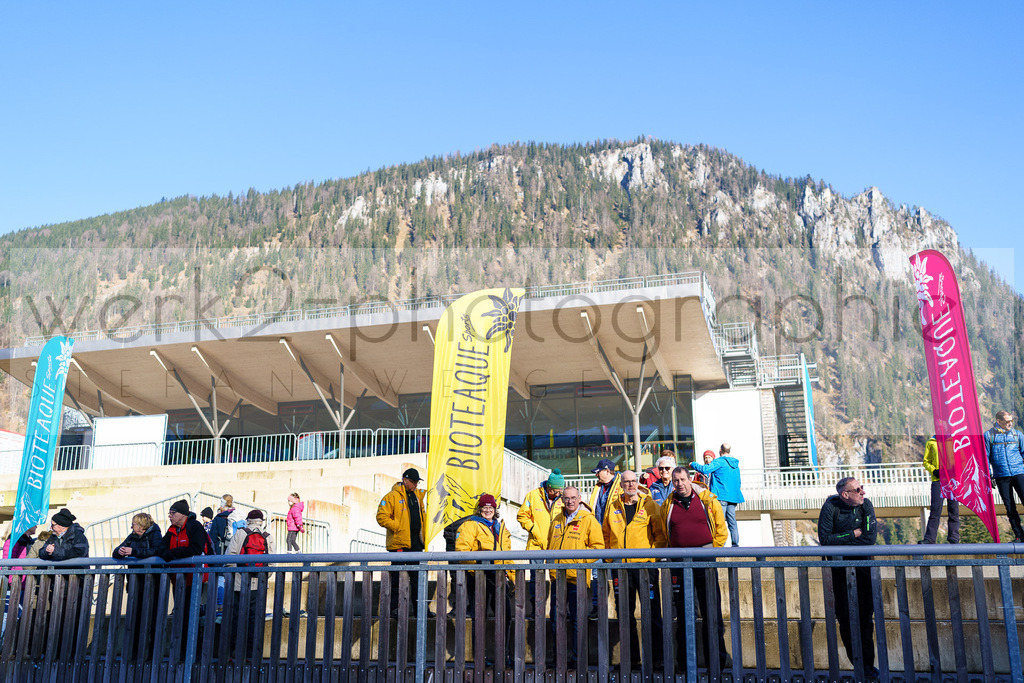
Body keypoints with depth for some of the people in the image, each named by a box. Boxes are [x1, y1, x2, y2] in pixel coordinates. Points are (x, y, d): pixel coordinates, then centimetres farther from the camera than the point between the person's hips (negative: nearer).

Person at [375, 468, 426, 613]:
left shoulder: (418, 495, 16)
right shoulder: (392, 496, -5)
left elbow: (422, 513, 31)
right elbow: (381, 517, -10)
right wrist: (398, 527, -14)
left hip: (416, 542, 7)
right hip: (399, 542, -7)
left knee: (417, 576, 8)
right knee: (397, 576, -2)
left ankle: (418, 606, 13)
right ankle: (394, 606, 4)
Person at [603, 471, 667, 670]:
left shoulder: (649, 504, 2)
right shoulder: (613, 506, 10)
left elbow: (660, 533, 2)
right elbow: (606, 534, 18)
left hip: (645, 564, -3)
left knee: (651, 611, -2)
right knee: (625, 613, 8)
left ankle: (656, 656, 7)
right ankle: (631, 657, 18)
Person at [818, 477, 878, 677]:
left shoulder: (866, 505, -4)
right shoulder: (830, 507, -10)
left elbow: (871, 537, -13)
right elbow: (824, 539, -16)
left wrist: (839, 541, -15)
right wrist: (853, 534, -14)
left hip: (862, 565, 2)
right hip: (839, 569, -1)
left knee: (865, 615, 3)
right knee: (846, 617, 2)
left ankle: (868, 663, 13)